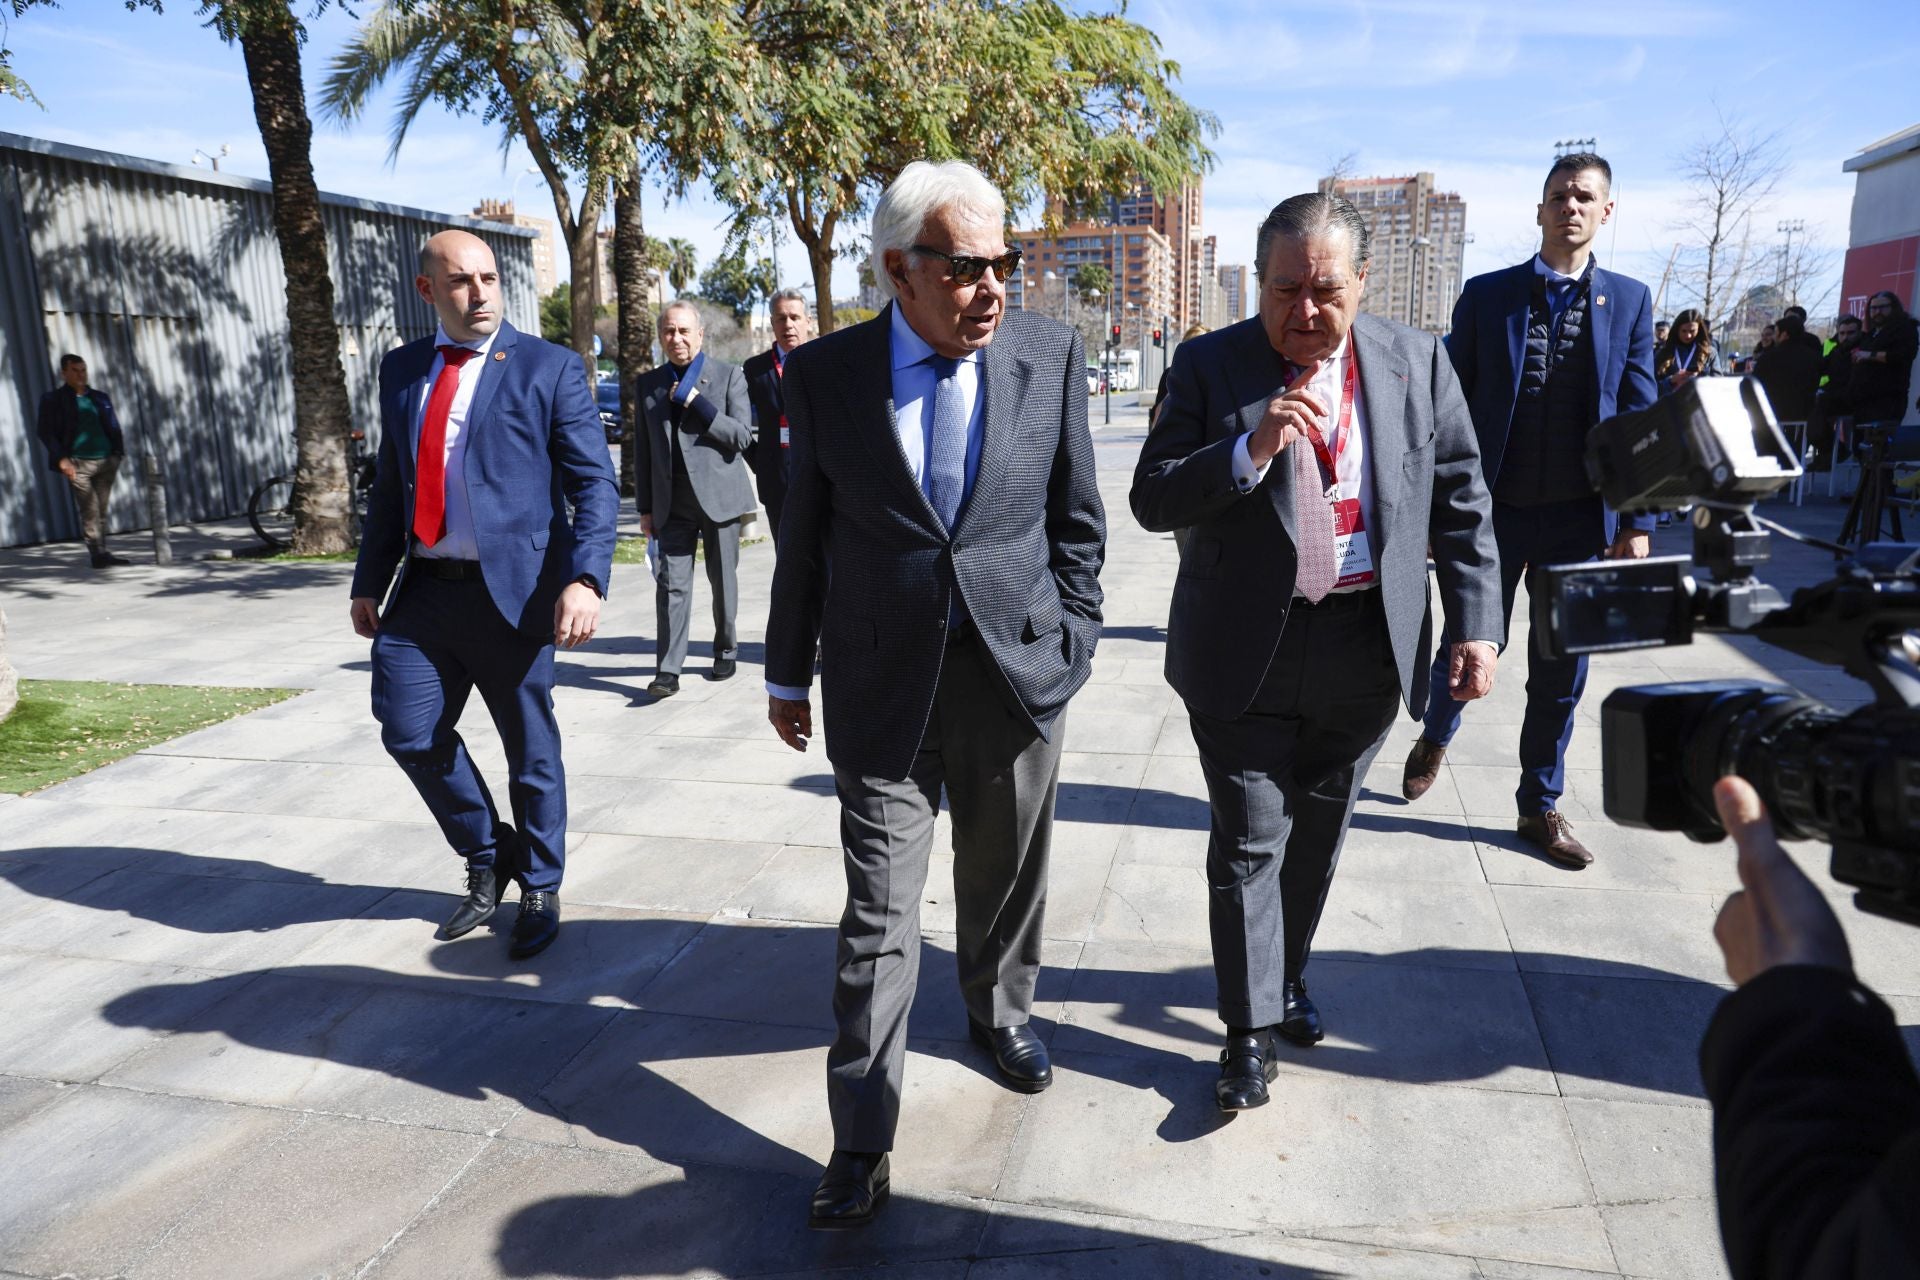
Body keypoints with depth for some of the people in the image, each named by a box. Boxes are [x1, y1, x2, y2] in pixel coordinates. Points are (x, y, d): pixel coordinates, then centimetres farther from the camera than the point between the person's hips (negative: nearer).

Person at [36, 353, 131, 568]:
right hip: (77, 463, -4)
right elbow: (44, 431, -1)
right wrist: (61, 458, -12)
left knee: (104, 510, 5)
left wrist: (118, 453, 3)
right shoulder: (53, 399, 2)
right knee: (90, 510, -8)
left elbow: (114, 428, 16)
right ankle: (98, 553, -7)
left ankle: (101, 553, 12)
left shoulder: (100, 397, 15)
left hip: (105, 461, 4)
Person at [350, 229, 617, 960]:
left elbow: (594, 483, -9)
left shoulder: (548, 368, -3)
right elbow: (391, 483, 17)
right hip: (423, 592, 5)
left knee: (530, 751, 6)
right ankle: (487, 858, 29)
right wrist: (369, 581, 14)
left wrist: (585, 577, -23)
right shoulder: (401, 370, 12)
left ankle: (540, 891, 28)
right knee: (410, 733, 3)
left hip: (512, 591, -4)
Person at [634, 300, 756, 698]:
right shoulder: (647, 384, 11)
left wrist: (695, 401, -14)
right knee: (671, 583, -6)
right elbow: (644, 451, 13)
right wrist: (645, 507, 10)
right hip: (672, 502, 2)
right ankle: (668, 670, -7)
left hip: (719, 496, -2)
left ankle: (726, 651, 27)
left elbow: (741, 437, -8)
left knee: (723, 580, 8)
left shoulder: (729, 375, 2)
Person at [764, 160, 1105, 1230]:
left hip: (1019, 670, 2)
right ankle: (864, 1143, 16)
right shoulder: (826, 373, -4)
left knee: (1006, 875, 19)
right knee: (880, 912, 2)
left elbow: (1077, 517, 6)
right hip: (881, 684, -1)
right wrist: (788, 672, 9)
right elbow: (804, 534, 4)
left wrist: (1074, 640, 4)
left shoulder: (1051, 356, -1)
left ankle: (1000, 1009, 49)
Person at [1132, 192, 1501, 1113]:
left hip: (1369, 649, 3)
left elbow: (1461, 502, 4)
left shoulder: (1416, 362, 2)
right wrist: (1251, 449, -25)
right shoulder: (1209, 366, -6)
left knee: (1318, 832, 18)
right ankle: (1252, 1029, 20)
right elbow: (1152, 500, -10)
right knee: (1249, 844, 4)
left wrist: (1476, 623, -3)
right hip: (1247, 649, -2)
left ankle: (1286, 974, 42)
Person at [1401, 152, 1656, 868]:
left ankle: (1540, 808, 25)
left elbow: (1639, 418, 4)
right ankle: (1435, 738, 41)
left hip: (1580, 518, 2)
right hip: (1493, 510, -1)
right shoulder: (1486, 295, 1)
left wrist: (1638, 520, -2)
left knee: (1561, 671, 9)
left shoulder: (1628, 301, 5)